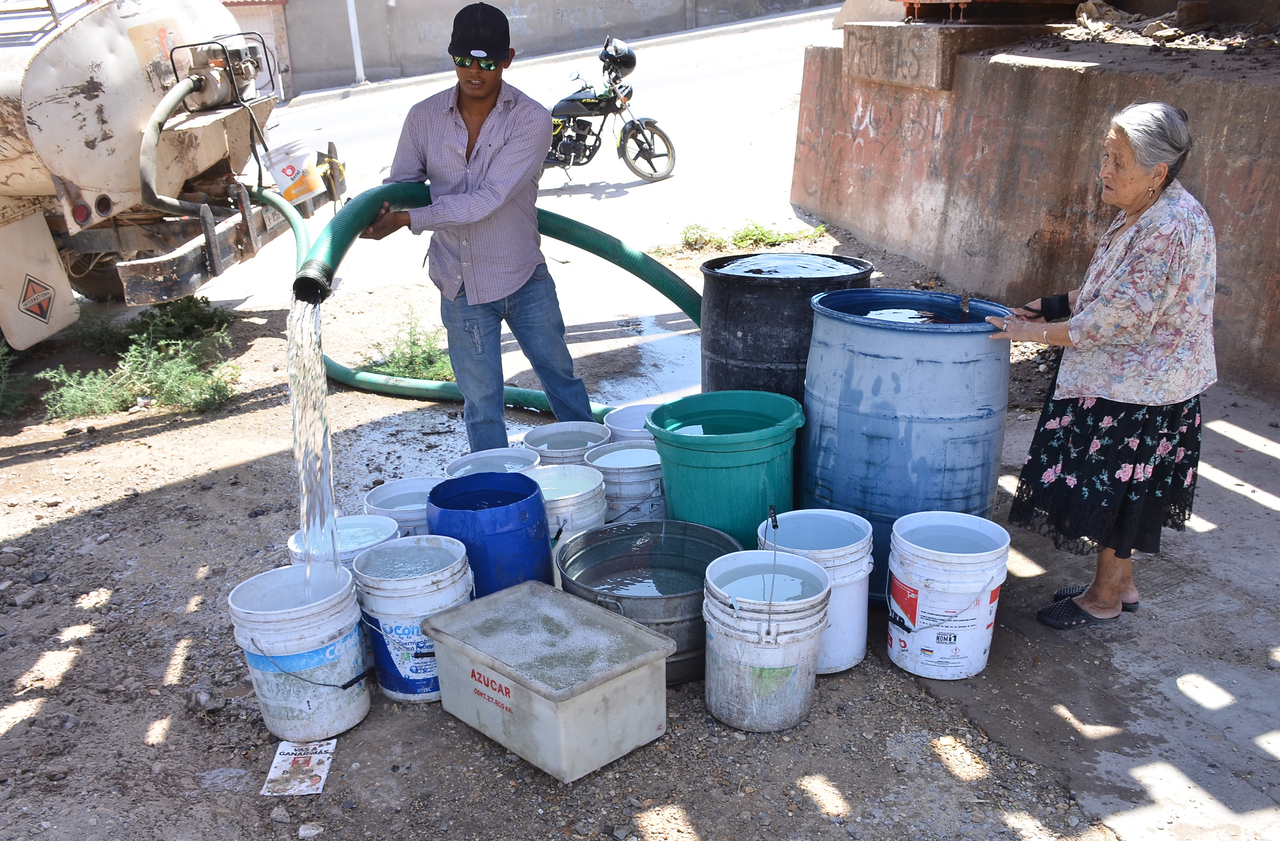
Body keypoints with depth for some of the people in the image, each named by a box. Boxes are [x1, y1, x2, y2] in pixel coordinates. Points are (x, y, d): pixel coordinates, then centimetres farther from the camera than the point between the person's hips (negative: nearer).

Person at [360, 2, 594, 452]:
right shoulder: (424, 117, -4)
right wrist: (375, 210, -19)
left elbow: (487, 199, -24)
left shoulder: (530, 119, -15)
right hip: (461, 285, 2)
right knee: (481, 402, 9)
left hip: (524, 277, -1)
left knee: (560, 377, 16)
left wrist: (407, 220, -28)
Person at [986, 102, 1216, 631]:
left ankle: (1105, 598, 20)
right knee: (1115, 488, 19)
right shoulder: (1142, 213, 6)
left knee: (1114, 488, 3)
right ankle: (1119, 582, 34)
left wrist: (1038, 333, -21)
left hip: (1139, 389, -10)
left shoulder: (1169, 229, -26)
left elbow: (1122, 318, -26)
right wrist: (1058, 305, 6)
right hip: (1120, 376, 10)